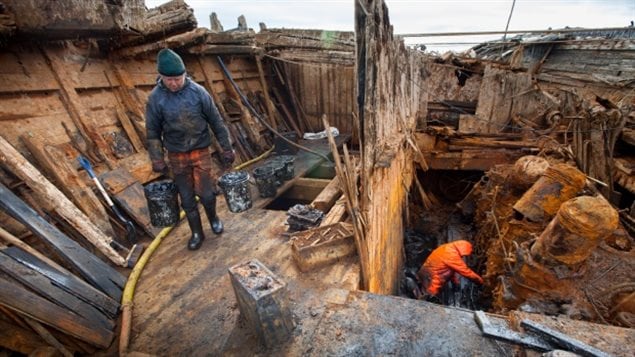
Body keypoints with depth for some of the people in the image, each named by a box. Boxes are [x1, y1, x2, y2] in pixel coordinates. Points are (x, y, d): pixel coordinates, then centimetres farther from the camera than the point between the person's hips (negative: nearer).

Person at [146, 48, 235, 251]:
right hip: (176, 155, 1)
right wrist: (157, 160, -2)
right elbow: (152, 131, 2)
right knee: (187, 198, 8)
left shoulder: (198, 92, -9)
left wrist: (227, 149, -4)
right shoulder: (155, 98, -6)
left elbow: (216, 122, -4)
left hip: (200, 151, -1)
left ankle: (213, 218, 32)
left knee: (207, 194, -1)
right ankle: (197, 233, 28)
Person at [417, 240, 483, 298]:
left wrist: (455, 280, 14)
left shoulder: (447, 248, 4)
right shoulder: (452, 255, -24)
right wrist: (480, 280, 1)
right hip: (430, 279, -10)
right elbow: (465, 270, -14)